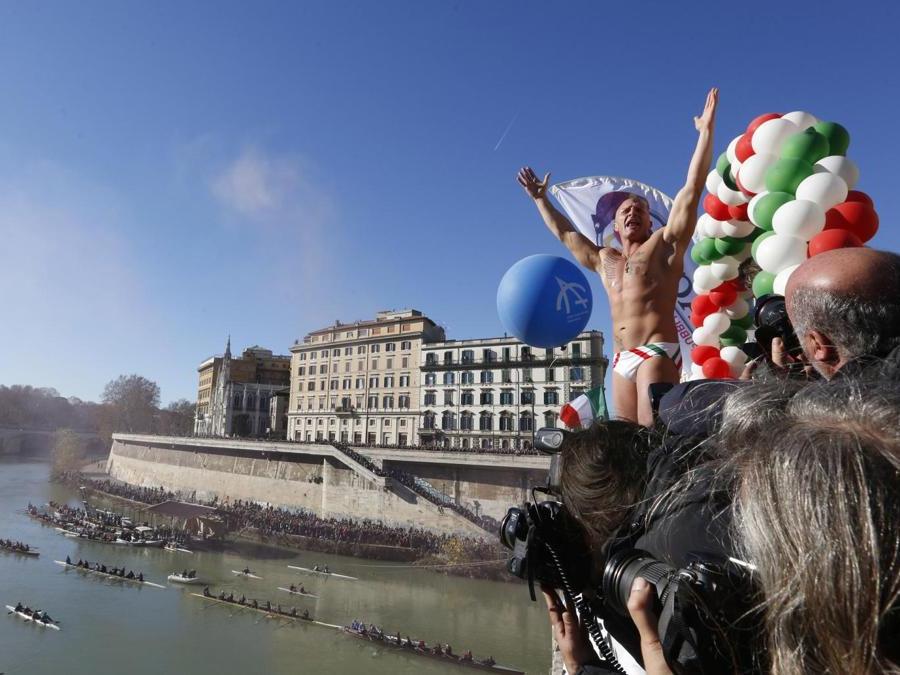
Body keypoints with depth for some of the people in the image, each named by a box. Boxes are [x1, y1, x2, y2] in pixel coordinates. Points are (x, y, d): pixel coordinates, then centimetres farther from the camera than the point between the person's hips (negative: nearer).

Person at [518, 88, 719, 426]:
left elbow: (692, 189, 3)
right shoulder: (604, 260, 24)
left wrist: (706, 130, 1)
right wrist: (540, 198, 42)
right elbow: (565, 232, 36)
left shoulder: (664, 244, 10)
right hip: (622, 360, 6)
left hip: (657, 352, -6)